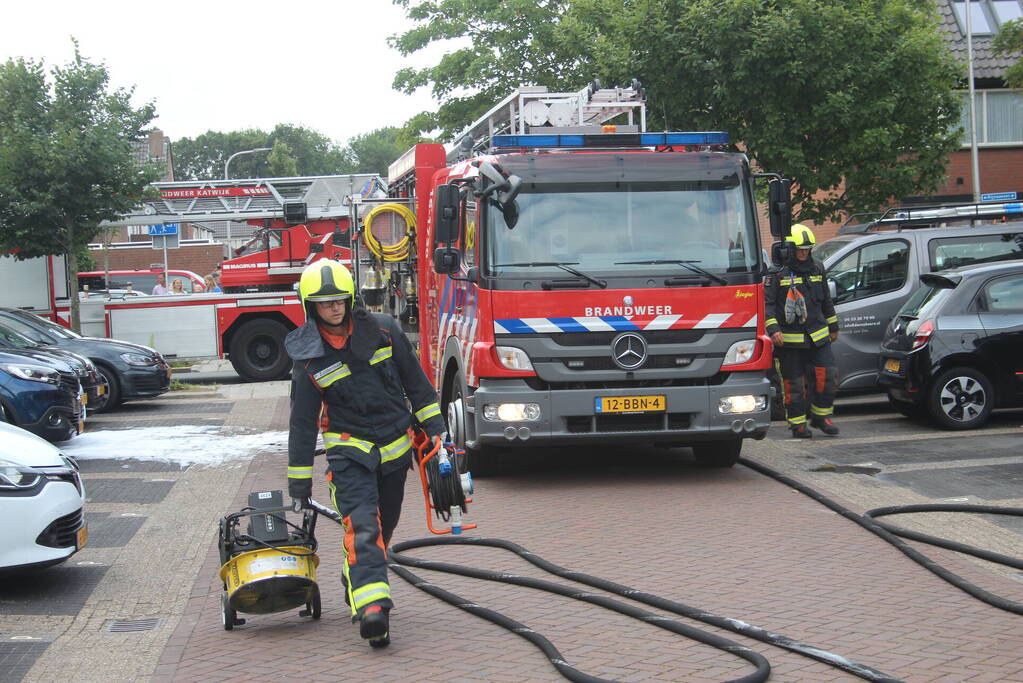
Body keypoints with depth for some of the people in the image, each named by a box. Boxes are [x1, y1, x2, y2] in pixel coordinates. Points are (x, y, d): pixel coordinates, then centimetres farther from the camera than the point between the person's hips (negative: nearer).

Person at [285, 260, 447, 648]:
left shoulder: (382, 330, -3)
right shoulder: (310, 358, -6)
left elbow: (414, 380, 8)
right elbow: (303, 423, -1)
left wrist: (433, 426, 4)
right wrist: (299, 484, -1)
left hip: (395, 445, 3)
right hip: (349, 451, -3)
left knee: (383, 528, 11)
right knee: (361, 527, -18)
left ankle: (357, 587, 32)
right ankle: (372, 608, -29)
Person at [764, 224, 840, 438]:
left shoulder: (817, 269, 13)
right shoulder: (777, 273, -6)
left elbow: (826, 300, 23)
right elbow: (768, 303, -9)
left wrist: (833, 327, 26)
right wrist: (773, 329, -20)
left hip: (817, 336, 5)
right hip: (789, 339, -5)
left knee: (828, 375, -4)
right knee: (794, 383, 0)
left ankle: (821, 416, 12)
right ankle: (797, 424, 11)